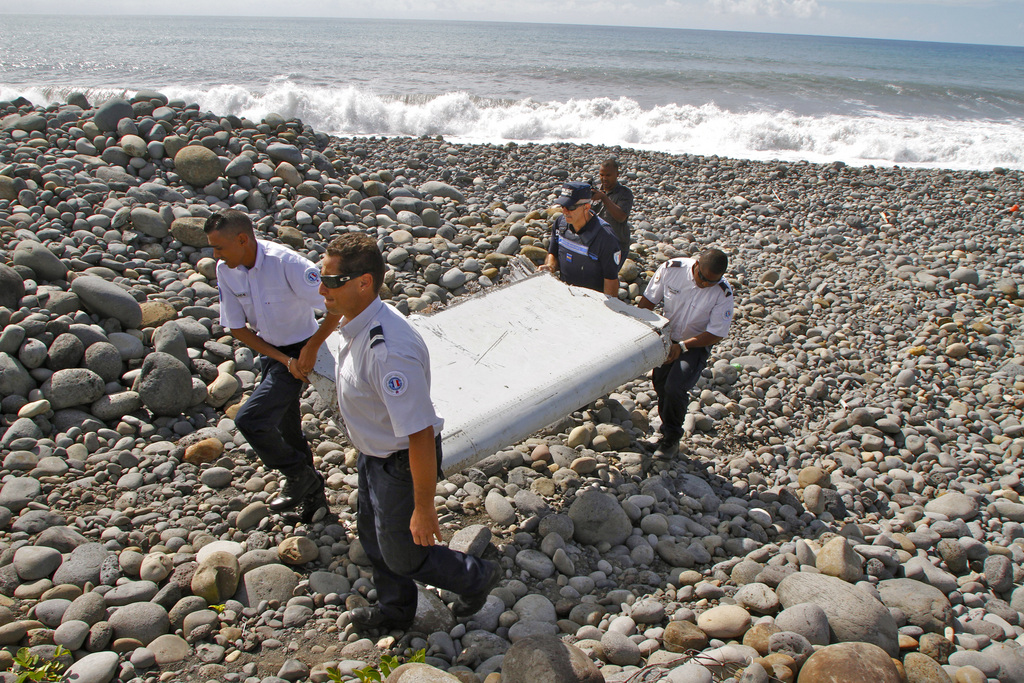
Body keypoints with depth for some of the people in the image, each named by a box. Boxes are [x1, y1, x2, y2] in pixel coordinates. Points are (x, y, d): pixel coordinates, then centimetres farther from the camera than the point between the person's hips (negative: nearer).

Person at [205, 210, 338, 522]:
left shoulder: (286, 263, -28)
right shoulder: (225, 271, -8)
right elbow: (237, 328, -2)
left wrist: (311, 348, -17)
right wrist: (283, 359, -9)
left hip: (298, 352, -7)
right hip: (269, 353, 7)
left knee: (249, 419, -16)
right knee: (286, 429, 18)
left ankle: (299, 475, 7)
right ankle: (313, 494, 38)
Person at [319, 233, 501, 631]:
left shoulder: (388, 351, -39)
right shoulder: (356, 323, -9)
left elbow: (420, 436, -34)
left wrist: (424, 508, -26)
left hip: (402, 463, -9)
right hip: (373, 453, 9)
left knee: (403, 555, 13)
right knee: (373, 538, 27)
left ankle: (477, 579, 40)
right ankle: (395, 610, 54)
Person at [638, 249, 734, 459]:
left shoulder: (723, 293, -22)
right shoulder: (671, 269, -17)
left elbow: (716, 334, -17)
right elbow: (649, 300, -5)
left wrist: (682, 346, -25)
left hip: (697, 345, -3)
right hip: (667, 338, 4)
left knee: (675, 388, -19)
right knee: (661, 385, 5)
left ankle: (671, 439, 4)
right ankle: (667, 429, 30)